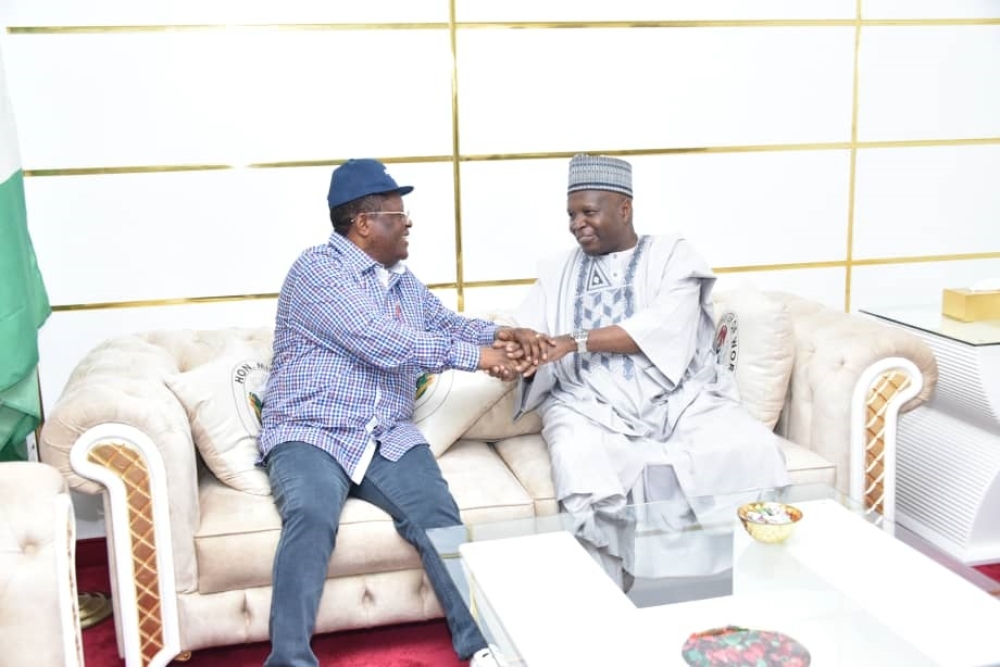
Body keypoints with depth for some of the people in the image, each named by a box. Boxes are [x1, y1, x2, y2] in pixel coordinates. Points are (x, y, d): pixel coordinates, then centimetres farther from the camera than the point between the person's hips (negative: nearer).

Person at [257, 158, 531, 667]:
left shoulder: (403, 281, 18)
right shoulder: (317, 270, -9)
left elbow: (446, 324, 29)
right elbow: (383, 342, -19)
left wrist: (500, 334, 6)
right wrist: (476, 356, -16)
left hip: (389, 439, 5)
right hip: (309, 435, -5)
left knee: (439, 515, -22)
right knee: (312, 517, -34)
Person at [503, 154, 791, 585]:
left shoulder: (672, 254, 8)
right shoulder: (557, 271, 18)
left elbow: (666, 328, -10)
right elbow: (525, 337, 6)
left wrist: (577, 341, -17)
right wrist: (517, 346, -20)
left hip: (680, 398, 0)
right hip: (590, 407, 1)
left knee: (752, 449, -25)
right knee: (577, 464, -33)